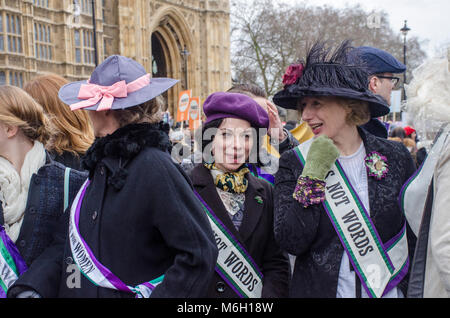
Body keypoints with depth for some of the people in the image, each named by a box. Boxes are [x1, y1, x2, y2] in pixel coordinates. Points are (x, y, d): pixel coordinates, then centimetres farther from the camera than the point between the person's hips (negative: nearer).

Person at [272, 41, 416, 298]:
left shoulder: (396, 157, -3)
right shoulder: (294, 163, -6)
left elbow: (416, 237, 3)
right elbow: (292, 243, -16)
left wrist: (415, 289, -2)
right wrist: (313, 173, -19)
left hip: (390, 290, 1)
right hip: (320, 289, -1)